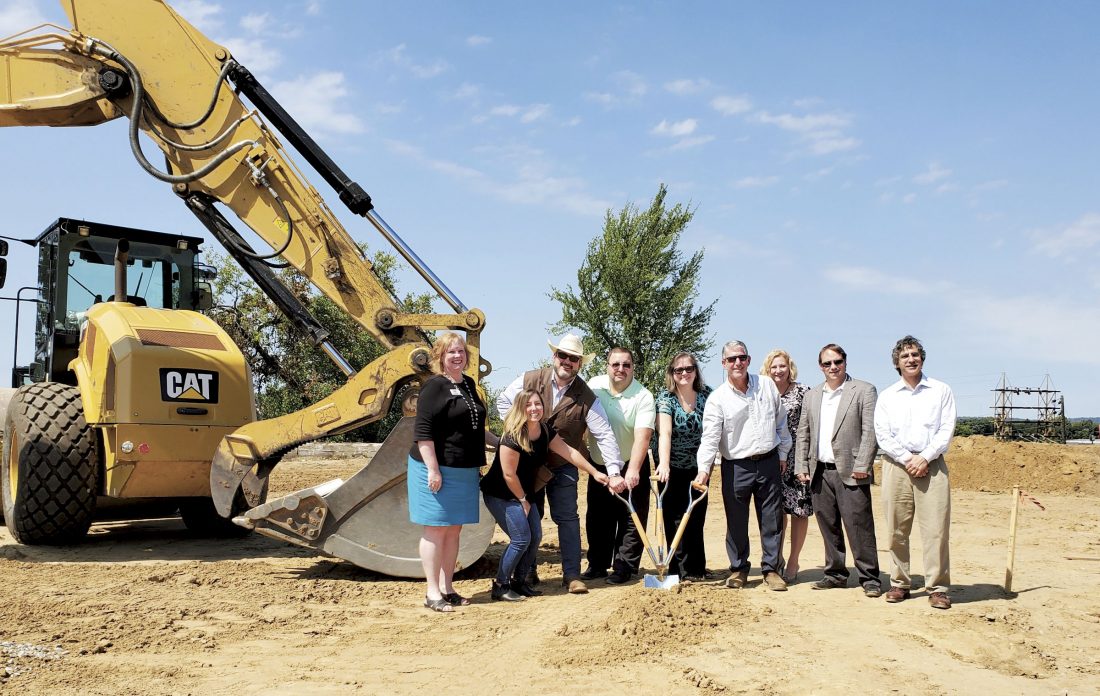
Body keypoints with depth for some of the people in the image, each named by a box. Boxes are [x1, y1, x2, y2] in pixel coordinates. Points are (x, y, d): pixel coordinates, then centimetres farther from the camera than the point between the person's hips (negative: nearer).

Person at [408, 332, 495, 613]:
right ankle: (432, 593, 6)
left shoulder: (469, 384, 13)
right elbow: (422, 431, -17)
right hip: (439, 470, -8)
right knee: (435, 530, -1)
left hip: (465, 471, 8)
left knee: (454, 531, 12)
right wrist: (432, 469, -22)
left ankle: (447, 588, 21)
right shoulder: (434, 386, -11)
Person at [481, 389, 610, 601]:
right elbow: (509, 475, -21)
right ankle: (500, 585, 1)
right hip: (500, 495, -8)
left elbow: (570, 452, 4)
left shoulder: (546, 432, -4)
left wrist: (594, 473, 5)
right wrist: (522, 501, -10)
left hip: (522, 494, 8)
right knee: (521, 539, -13)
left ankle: (518, 582, 19)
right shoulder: (512, 437, -26)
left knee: (535, 537, 3)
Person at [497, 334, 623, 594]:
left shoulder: (586, 398, -11)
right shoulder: (530, 380, -8)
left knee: (567, 517, -3)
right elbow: (503, 401, 6)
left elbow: (604, 435, -14)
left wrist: (614, 472, -22)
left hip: (563, 467, -1)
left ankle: (572, 575, 5)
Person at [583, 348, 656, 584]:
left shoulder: (643, 396, -19)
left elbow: (642, 436, -29)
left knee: (632, 518, -1)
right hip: (599, 465, 4)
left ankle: (624, 567, 8)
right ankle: (597, 565, 22)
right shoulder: (594, 385, -6)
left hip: (632, 466, -4)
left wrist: (632, 471, -40)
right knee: (597, 518, 11)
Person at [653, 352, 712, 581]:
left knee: (696, 519, 6)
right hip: (672, 467, -2)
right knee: (675, 519, -1)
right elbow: (665, 432, -26)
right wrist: (664, 464, -39)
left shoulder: (707, 395, -3)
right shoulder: (665, 397, -12)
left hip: (697, 467, 2)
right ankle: (680, 569, 8)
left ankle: (695, 570, 18)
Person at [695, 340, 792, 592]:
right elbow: (710, 437, -13)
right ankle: (738, 569, 20)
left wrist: (782, 455, 13)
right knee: (736, 522, 5)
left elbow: (781, 422, 13)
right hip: (736, 466, -2)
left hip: (768, 462, 2)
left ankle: (771, 569, 18)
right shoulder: (717, 398, -6)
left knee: (771, 520, 7)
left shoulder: (767, 386, 4)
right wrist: (704, 469, -24)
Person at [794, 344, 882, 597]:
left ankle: (869, 578, 5)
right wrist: (801, 466, 8)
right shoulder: (812, 396, 15)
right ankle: (836, 574, 21)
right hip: (820, 472, 5)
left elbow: (871, 432, -7)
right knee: (828, 527, 10)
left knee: (859, 527, -4)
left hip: (850, 473, -5)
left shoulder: (864, 390, 0)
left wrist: (862, 466, -14)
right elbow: (803, 434, 16)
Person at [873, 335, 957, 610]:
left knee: (935, 528, -6)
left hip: (931, 464, -1)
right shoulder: (887, 396, 12)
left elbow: (946, 430, 2)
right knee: (896, 530, 2)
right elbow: (882, 434, 4)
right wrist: (906, 459, -8)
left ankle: (938, 588, 0)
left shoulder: (941, 391, 9)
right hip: (896, 465, 1)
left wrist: (925, 458, -10)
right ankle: (900, 584, 11)